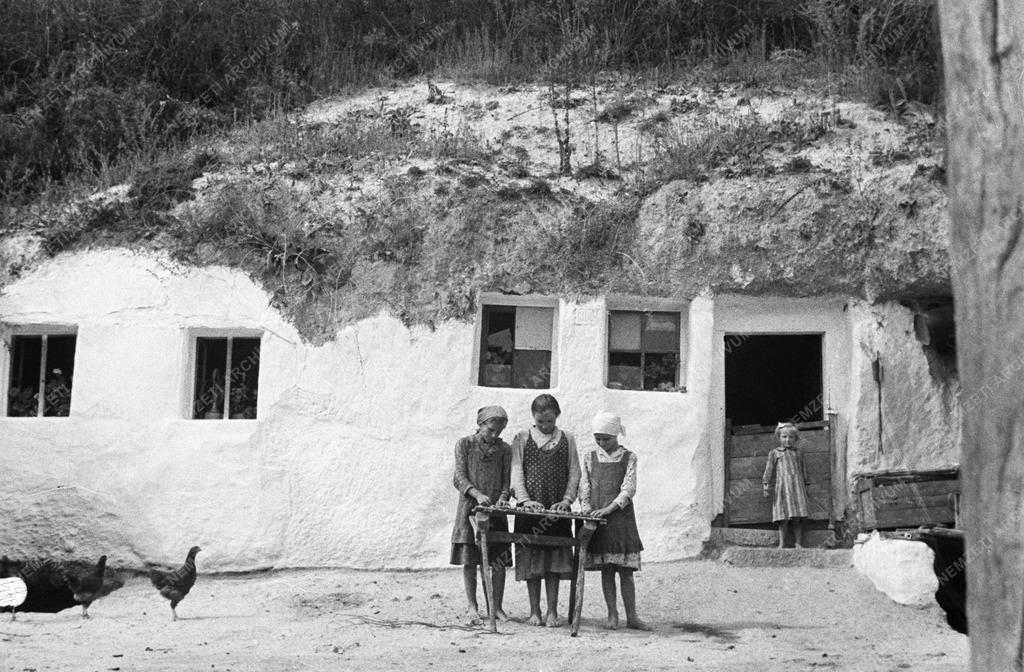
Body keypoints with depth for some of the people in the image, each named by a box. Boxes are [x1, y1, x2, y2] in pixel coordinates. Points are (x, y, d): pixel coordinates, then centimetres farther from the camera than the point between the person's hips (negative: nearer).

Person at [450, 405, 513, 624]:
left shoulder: (504, 449, 7)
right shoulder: (464, 444, 1)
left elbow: (507, 479, 7)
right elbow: (460, 477, -5)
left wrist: (503, 497, -14)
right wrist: (477, 494, -22)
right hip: (470, 508, -2)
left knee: (499, 561, 0)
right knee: (469, 560, -1)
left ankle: (497, 607, 10)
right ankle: (472, 607, 8)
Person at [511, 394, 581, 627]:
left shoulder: (567, 440, 9)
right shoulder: (522, 439, 5)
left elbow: (574, 473, 7)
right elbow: (516, 471, -1)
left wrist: (567, 500, -7)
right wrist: (525, 499, -14)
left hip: (557, 511, 1)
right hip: (529, 509, -1)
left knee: (554, 563, 1)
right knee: (531, 562, 1)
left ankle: (552, 611, 6)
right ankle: (535, 611, 8)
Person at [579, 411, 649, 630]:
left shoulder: (628, 458, 3)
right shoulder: (589, 458, 8)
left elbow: (629, 489, -7)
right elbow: (584, 488, 7)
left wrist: (608, 509, -18)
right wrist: (587, 510, -8)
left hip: (621, 516, -1)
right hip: (597, 518, 1)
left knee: (626, 570, 0)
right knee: (606, 569, 2)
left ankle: (631, 616, 5)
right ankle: (612, 615, 8)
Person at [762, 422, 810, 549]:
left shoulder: (797, 453, 15)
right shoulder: (774, 453, 9)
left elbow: (803, 471, 19)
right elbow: (769, 469, 7)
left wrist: (805, 486, 16)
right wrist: (766, 485, -1)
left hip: (797, 486, 2)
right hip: (782, 487, -2)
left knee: (798, 518, -2)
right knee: (783, 518, -5)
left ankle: (799, 543, 2)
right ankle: (782, 543, 1)